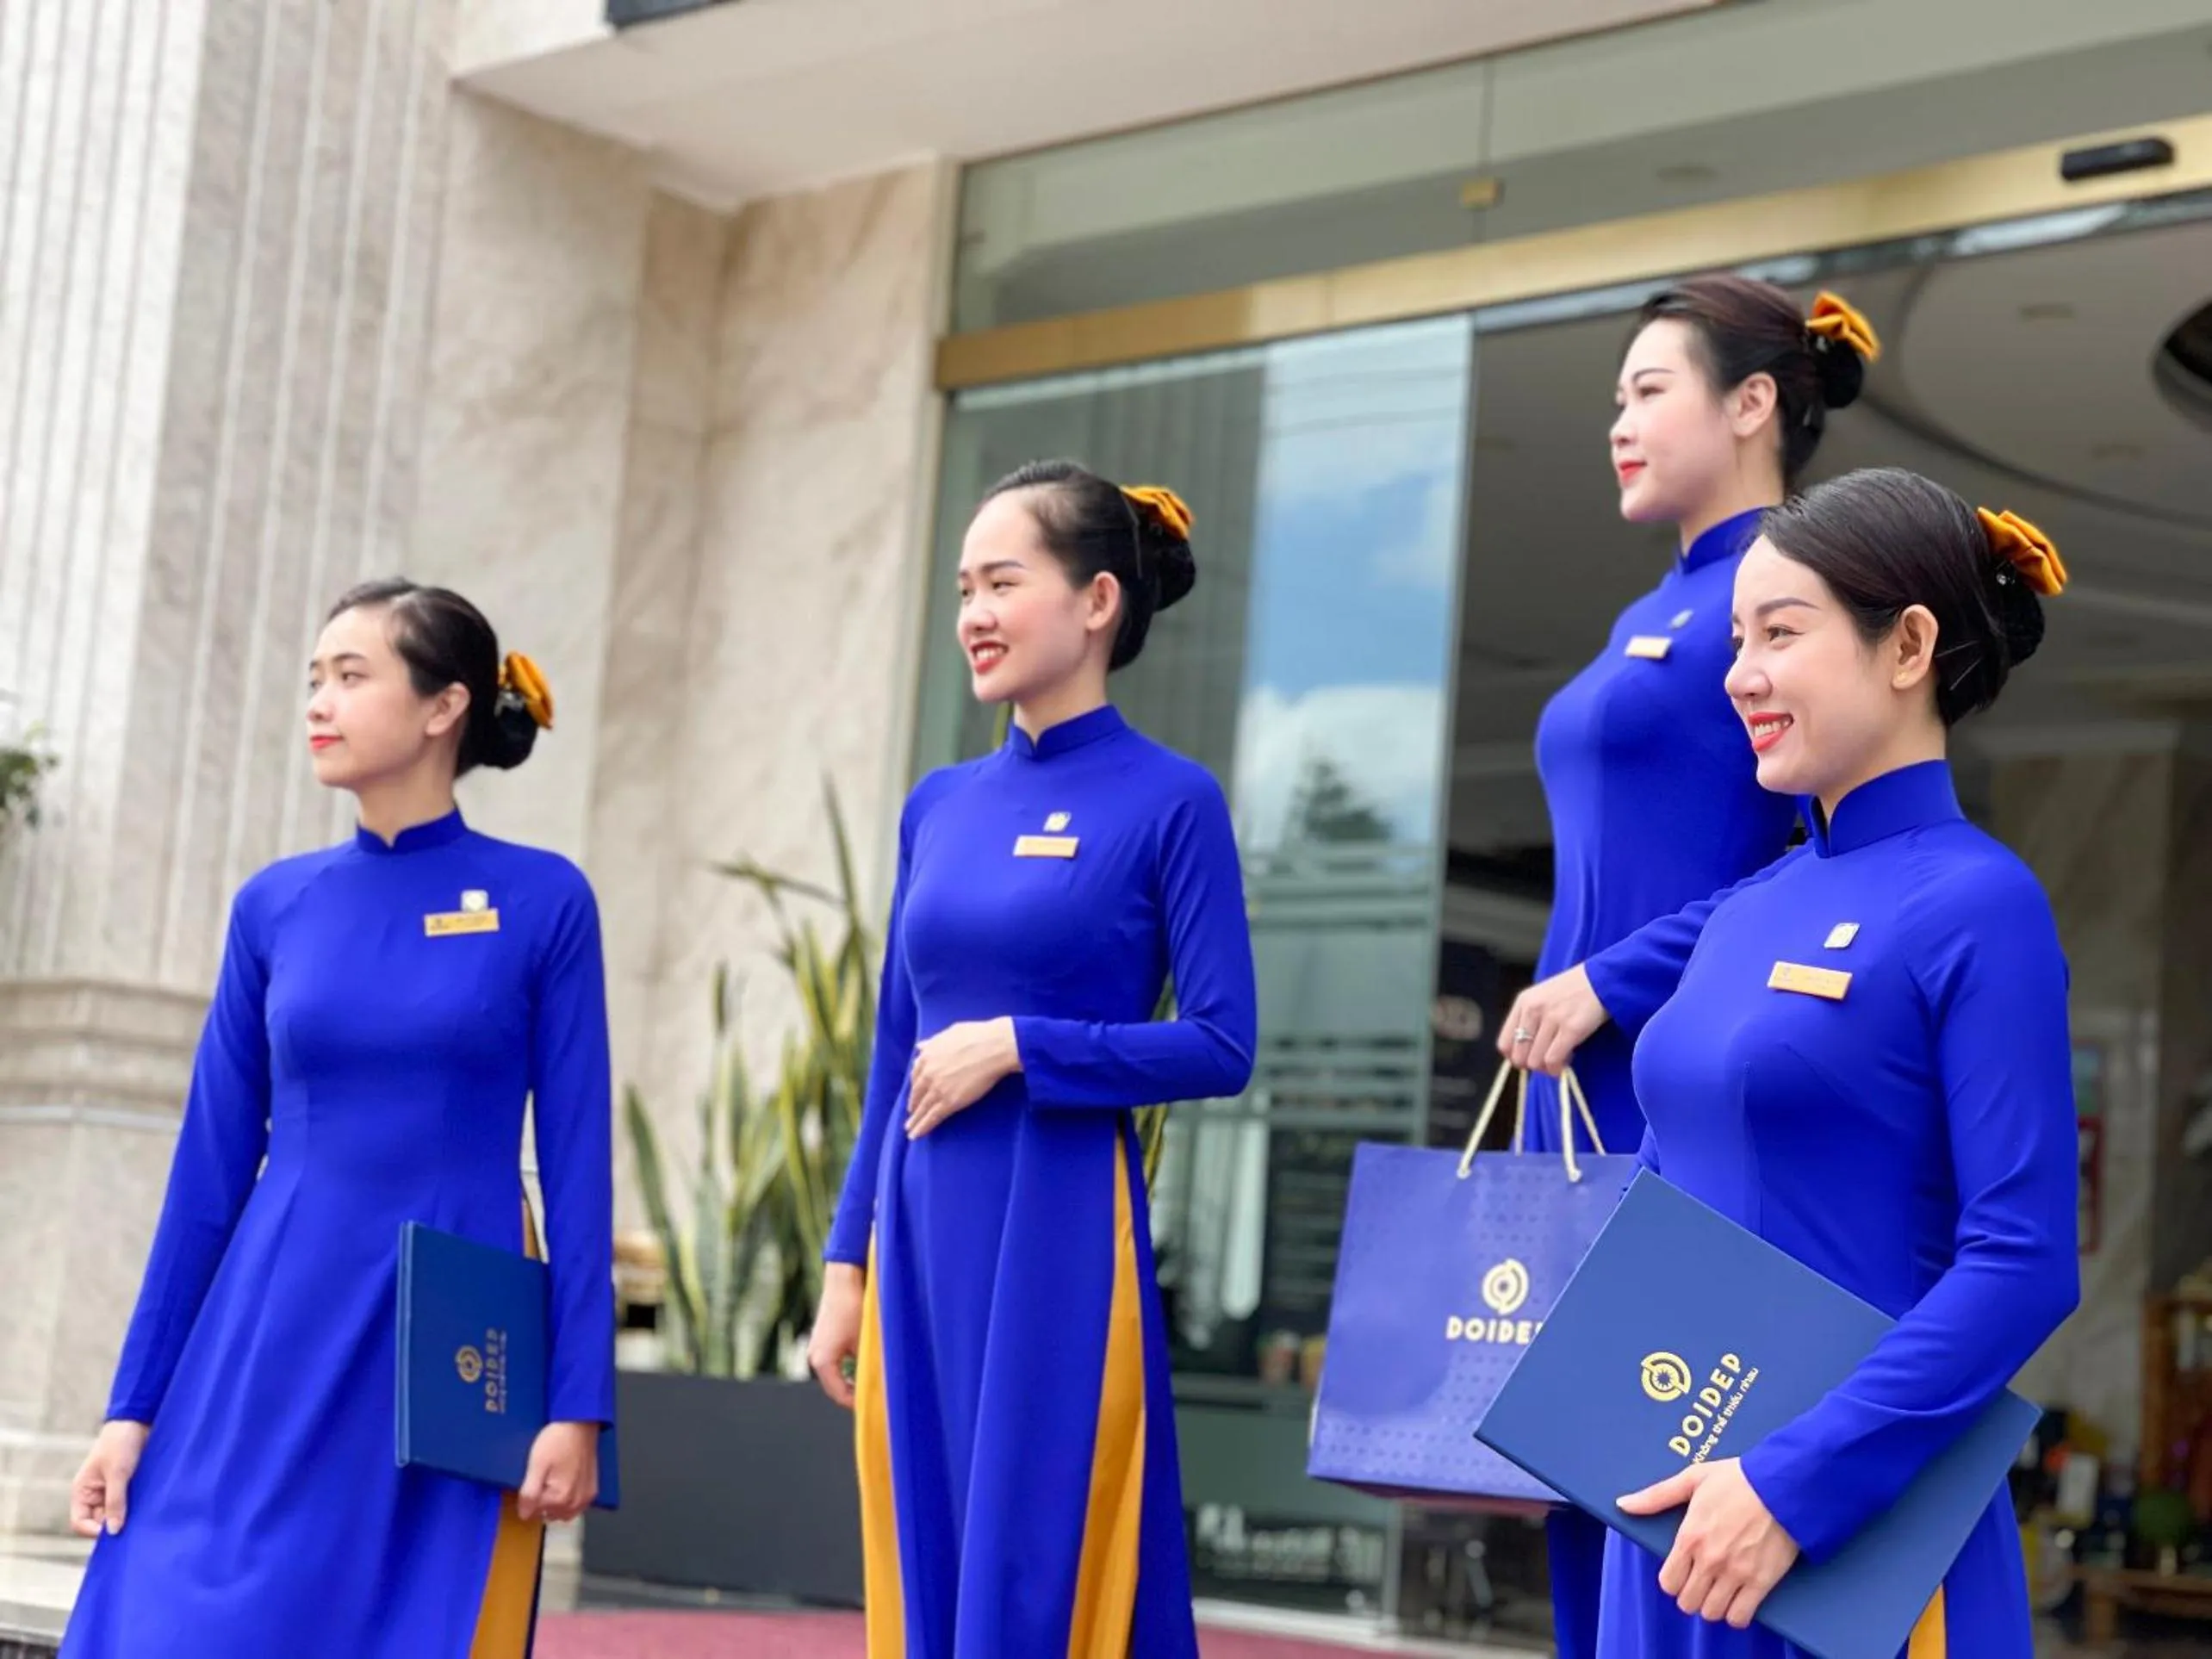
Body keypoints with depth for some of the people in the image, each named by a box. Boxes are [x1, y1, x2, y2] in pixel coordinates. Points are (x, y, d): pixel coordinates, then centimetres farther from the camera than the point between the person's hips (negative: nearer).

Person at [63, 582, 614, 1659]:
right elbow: (211, 1169, 8)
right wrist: (133, 1405, 5)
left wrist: (577, 1406, -9)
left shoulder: (541, 901, -2)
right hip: (274, 1340, 3)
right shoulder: (275, 906, 7)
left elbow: (578, 1166, -4)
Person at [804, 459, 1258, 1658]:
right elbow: (894, 1056, 15)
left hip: (1059, 1235, -6)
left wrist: (1013, 1046, -14)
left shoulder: (1170, 801, -5)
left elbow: (1219, 1049, -9)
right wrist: (848, 1262, 11)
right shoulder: (941, 805, 12)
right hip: (922, 1241, 6)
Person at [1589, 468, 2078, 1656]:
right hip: (1681, 1493, 7)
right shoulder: (1745, 912, 10)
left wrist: (1795, 1484, -22)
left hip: (1860, 1515, -7)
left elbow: (2024, 1264, -17)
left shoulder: (1976, 907, -11)